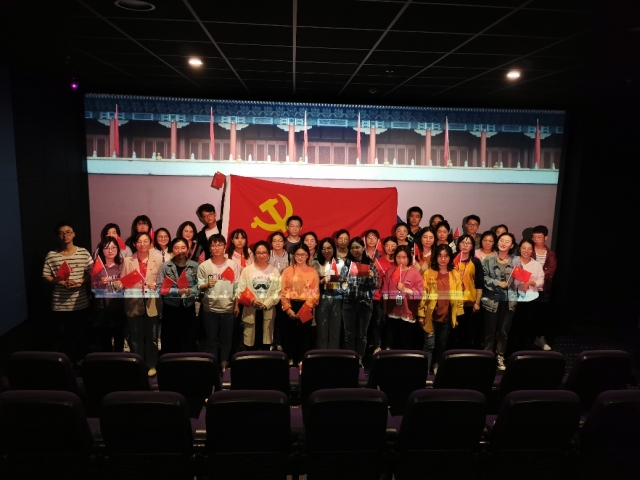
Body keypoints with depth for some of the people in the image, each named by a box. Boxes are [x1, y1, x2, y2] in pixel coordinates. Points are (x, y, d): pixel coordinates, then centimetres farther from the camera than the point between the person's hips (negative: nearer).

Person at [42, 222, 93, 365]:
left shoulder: (83, 253, -2)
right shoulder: (51, 255, -2)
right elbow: (46, 277, 0)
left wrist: (81, 282, -17)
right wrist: (62, 283, -16)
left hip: (80, 304, 1)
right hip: (59, 305, 0)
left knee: (80, 336, 13)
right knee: (60, 337, 9)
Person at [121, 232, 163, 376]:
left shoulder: (158, 260, 4)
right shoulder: (128, 260, 6)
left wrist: (156, 286, -18)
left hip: (152, 304, 0)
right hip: (133, 304, 1)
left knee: (152, 337, 8)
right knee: (135, 337, 8)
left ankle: (151, 365, 21)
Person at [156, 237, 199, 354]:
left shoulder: (195, 266, 2)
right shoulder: (165, 266, -2)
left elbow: (200, 285, 0)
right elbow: (161, 288, -8)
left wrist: (190, 291, -19)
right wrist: (177, 291, -20)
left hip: (188, 307, 1)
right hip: (170, 307, -1)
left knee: (188, 339, 7)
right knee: (170, 340, 6)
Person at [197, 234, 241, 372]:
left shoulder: (233, 265, 0)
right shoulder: (204, 266, -2)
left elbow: (237, 287, 2)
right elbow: (199, 287, -1)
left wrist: (237, 305, -2)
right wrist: (207, 285, -21)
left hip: (228, 308, 1)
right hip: (210, 308, 0)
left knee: (226, 338, 10)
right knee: (211, 338, 7)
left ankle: (224, 363, 24)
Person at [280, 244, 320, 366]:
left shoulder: (313, 272, 5)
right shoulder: (288, 271, 5)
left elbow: (315, 293, -1)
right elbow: (283, 292, 0)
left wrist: (305, 308, -12)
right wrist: (288, 309, -10)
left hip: (306, 306, 0)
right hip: (291, 306, 0)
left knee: (304, 334, 4)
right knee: (289, 333, 4)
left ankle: (302, 361, 12)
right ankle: (289, 360, 14)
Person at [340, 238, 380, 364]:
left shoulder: (370, 264, 1)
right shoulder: (346, 263, 2)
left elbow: (377, 285, 2)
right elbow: (340, 280, 9)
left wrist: (372, 277, -17)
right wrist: (342, 285, -12)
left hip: (365, 302, 0)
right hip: (349, 302, 0)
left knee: (362, 333, 8)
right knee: (349, 333, 5)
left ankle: (360, 359, 18)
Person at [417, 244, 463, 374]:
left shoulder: (456, 275, 4)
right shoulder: (428, 273, -4)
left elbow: (459, 296, 6)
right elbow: (423, 294, -5)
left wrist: (457, 314, 4)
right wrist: (421, 314, -8)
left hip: (447, 316, 3)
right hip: (431, 316, -3)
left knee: (442, 344, 15)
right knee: (429, 344, -3)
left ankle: (437, 367, 30)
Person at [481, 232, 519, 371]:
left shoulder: (516, 261, 1)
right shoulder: (489, 260, -3)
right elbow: (483, 277, -6)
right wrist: (497, 283, -14)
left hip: (509, 300, 1)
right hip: (492, 299, -1)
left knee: (504, 330, 10)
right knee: (490, 330, 6)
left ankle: (500, 357, 23)